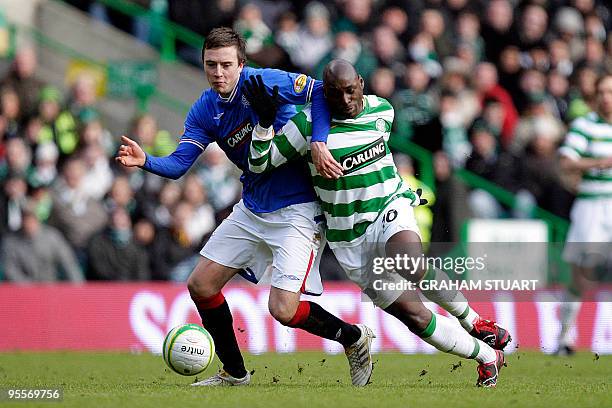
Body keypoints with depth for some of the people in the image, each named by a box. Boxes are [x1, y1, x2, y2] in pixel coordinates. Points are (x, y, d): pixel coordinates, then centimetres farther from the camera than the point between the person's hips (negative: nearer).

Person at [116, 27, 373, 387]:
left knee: (283, 310, -15)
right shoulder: (205, 111, 1)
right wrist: (146, 161, -26)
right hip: (252, 209, 8)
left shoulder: (263, 82, -17)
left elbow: (321, 92, -15)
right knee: (201, 285, 6)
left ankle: (354, 337, 12)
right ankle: (234, 373, 24)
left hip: (296, 210, -8)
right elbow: (178, 165, -6)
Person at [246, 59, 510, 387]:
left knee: (411, 265, -34)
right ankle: (487, 355, 6)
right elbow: (259, 165, -10)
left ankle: (471, 318, -12)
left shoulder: (382, 110, 1)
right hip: (349, 236, -1)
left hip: (391, 206, 1)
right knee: (415, 317, -8)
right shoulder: (309, 123, -11)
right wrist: (264, 121, -24)